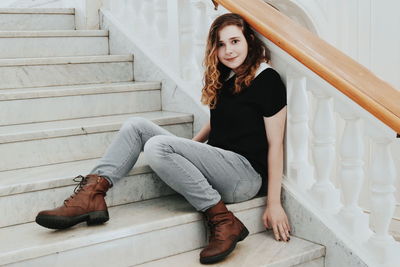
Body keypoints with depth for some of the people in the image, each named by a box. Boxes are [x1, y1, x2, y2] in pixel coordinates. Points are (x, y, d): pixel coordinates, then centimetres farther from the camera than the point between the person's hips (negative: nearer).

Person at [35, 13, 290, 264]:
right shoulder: (224, 77, 13)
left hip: (246, 175, -8)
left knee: (157, 146, -28)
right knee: (137, 125, -2)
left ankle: (224, 222, -22)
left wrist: (274, 203, -13)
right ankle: (93, 193, -18)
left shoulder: (267, 80, -10)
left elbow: (275, 144, -11)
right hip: (216, 162, 8)